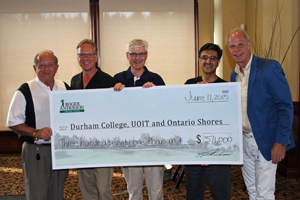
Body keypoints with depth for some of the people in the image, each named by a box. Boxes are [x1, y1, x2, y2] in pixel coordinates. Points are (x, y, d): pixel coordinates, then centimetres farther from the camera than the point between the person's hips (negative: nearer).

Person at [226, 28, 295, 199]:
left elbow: (286, 106, -14)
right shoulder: (234, 74, 9)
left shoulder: (270, 68, -13)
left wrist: (281, 142, -18)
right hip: (244, 140, 7)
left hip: (265, 141, -6)